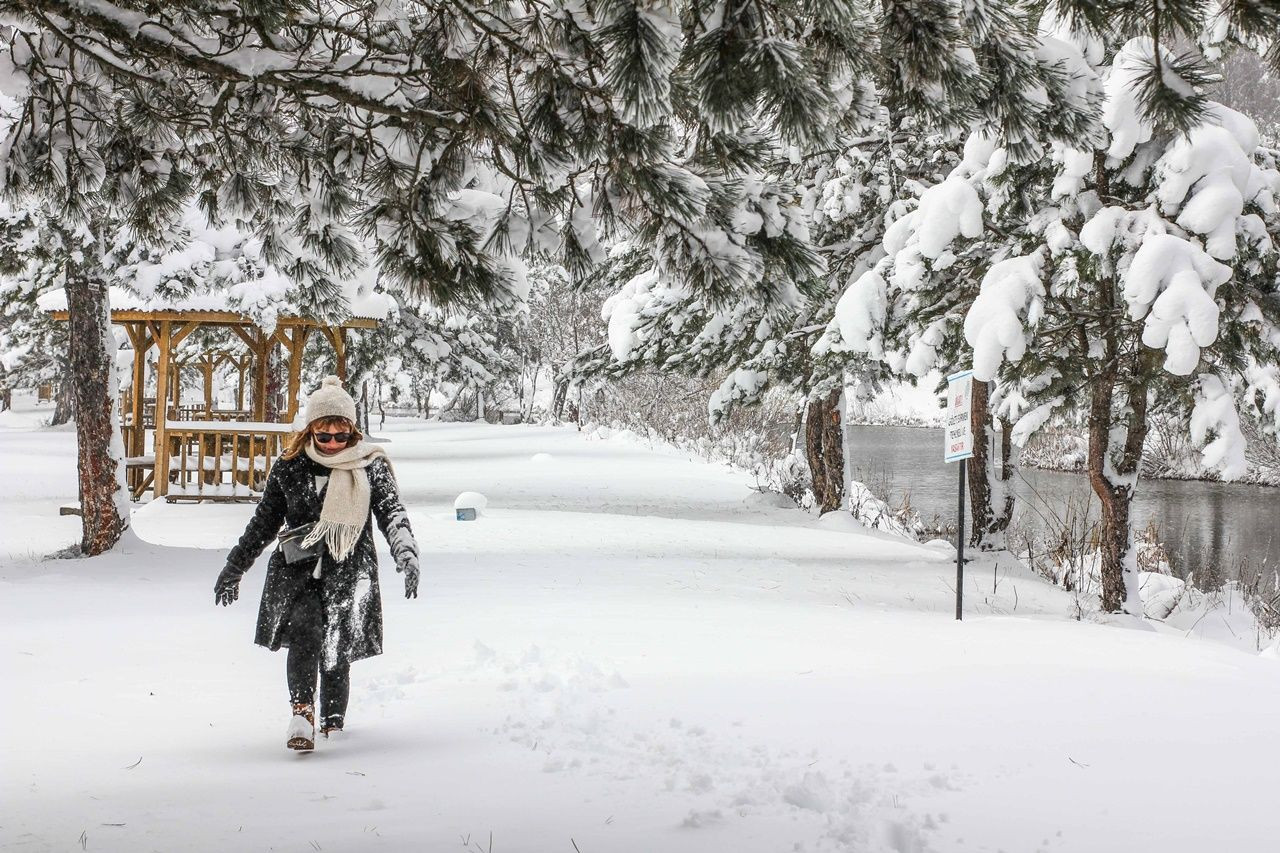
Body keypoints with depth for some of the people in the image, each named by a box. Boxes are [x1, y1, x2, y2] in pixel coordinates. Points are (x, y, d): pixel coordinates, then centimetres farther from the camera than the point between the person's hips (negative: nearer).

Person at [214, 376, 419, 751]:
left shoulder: (370, 466, 4)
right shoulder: (290, 466, 8)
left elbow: (391, 511, -8)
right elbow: (264, 520, 17)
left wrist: (406, 552, -27)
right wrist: (234, 568, 21)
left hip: (348, 574, -1)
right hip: (297, 570, 1)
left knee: (336, 655, -2)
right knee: (304, 629, -26)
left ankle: (333, 724, 20)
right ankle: (302, 712, -31)